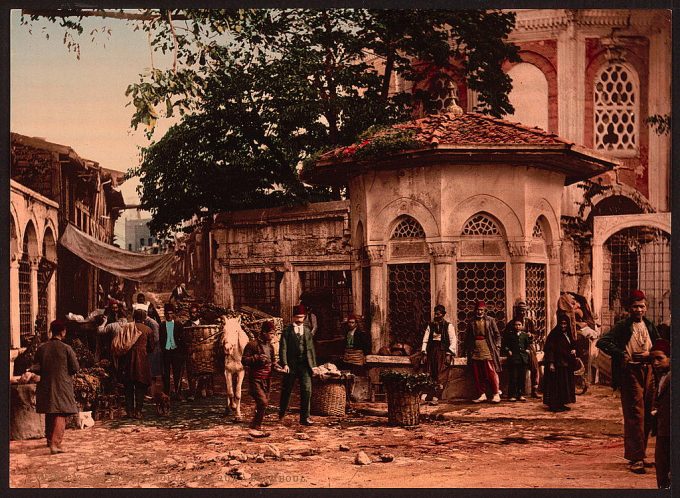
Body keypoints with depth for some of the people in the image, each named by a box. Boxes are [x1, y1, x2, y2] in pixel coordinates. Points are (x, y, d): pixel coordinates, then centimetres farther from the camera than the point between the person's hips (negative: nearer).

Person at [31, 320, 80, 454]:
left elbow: (36, 368, 1)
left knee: (49, 414, 20)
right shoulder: (66, 349, -11)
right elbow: (75, 368, -7)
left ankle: (50, 439, 36)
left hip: (46, 386, 4)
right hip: (62, 386, -4)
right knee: (61, 415, -4)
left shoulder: (41, 348, -1)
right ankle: (55, 444, -16)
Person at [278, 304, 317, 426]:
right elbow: (283, 347, -4)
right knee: (287, 390, 10)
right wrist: (284, 363, -13)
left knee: (306, 390, -6)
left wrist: (313, 364, 10)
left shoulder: (307, 330, 12)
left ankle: (305, 417, -1)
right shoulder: (287, 329, 0)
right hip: (291, 364, -2)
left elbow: (311, 347, 14)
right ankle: (282, 413, 32)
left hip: (305, 364, 2)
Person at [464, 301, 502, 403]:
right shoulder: (471, 323, 13)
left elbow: (497, 335, 6)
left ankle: (496, 394, -2)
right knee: (477, 375, 3)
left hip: (487, 350, -4)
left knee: (491, 373, -8)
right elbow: (468, 338, 17)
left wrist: (497, 347, -3)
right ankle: (481, 394, 10)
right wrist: (467, 350, 10)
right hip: (475, 351, 4)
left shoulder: (490, 321, 5)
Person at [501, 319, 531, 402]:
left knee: (522, 378, 4)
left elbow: (528, 344, 22)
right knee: (513, 377, -5)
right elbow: (504, 344, 6)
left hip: (523, 358, 3)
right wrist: (508, 351, -7)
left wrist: (527, 350, 5)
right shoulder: (509, 334, 5)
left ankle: (520, 395, 12)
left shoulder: (525, 335, 14)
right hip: (513, 358, -3)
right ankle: (512, 395, -1)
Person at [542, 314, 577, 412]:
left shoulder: (567, 334, 10)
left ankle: (561, 404, 18)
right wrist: (551, 363, -23)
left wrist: (573, 350, 0)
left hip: (566, 363, 8)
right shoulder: (554, 334, -12)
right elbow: (549, 349, -16)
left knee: (565, 384, 11)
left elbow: (572, 345, 24)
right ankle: (554, 405, -2)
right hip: (556, 363, -8)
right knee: (556, 385, -6)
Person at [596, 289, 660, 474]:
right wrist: (621, 355, -16)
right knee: (635, 416, -8)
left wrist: (649, 354, -4)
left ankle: (639, 453, 22)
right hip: (630, 372, -5)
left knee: (647, 416, 9)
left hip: (648, 371, 5)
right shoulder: (622, 327, -3)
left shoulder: (650, 327, 12)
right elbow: (602, 342, -11)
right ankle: (636, 458, -6)